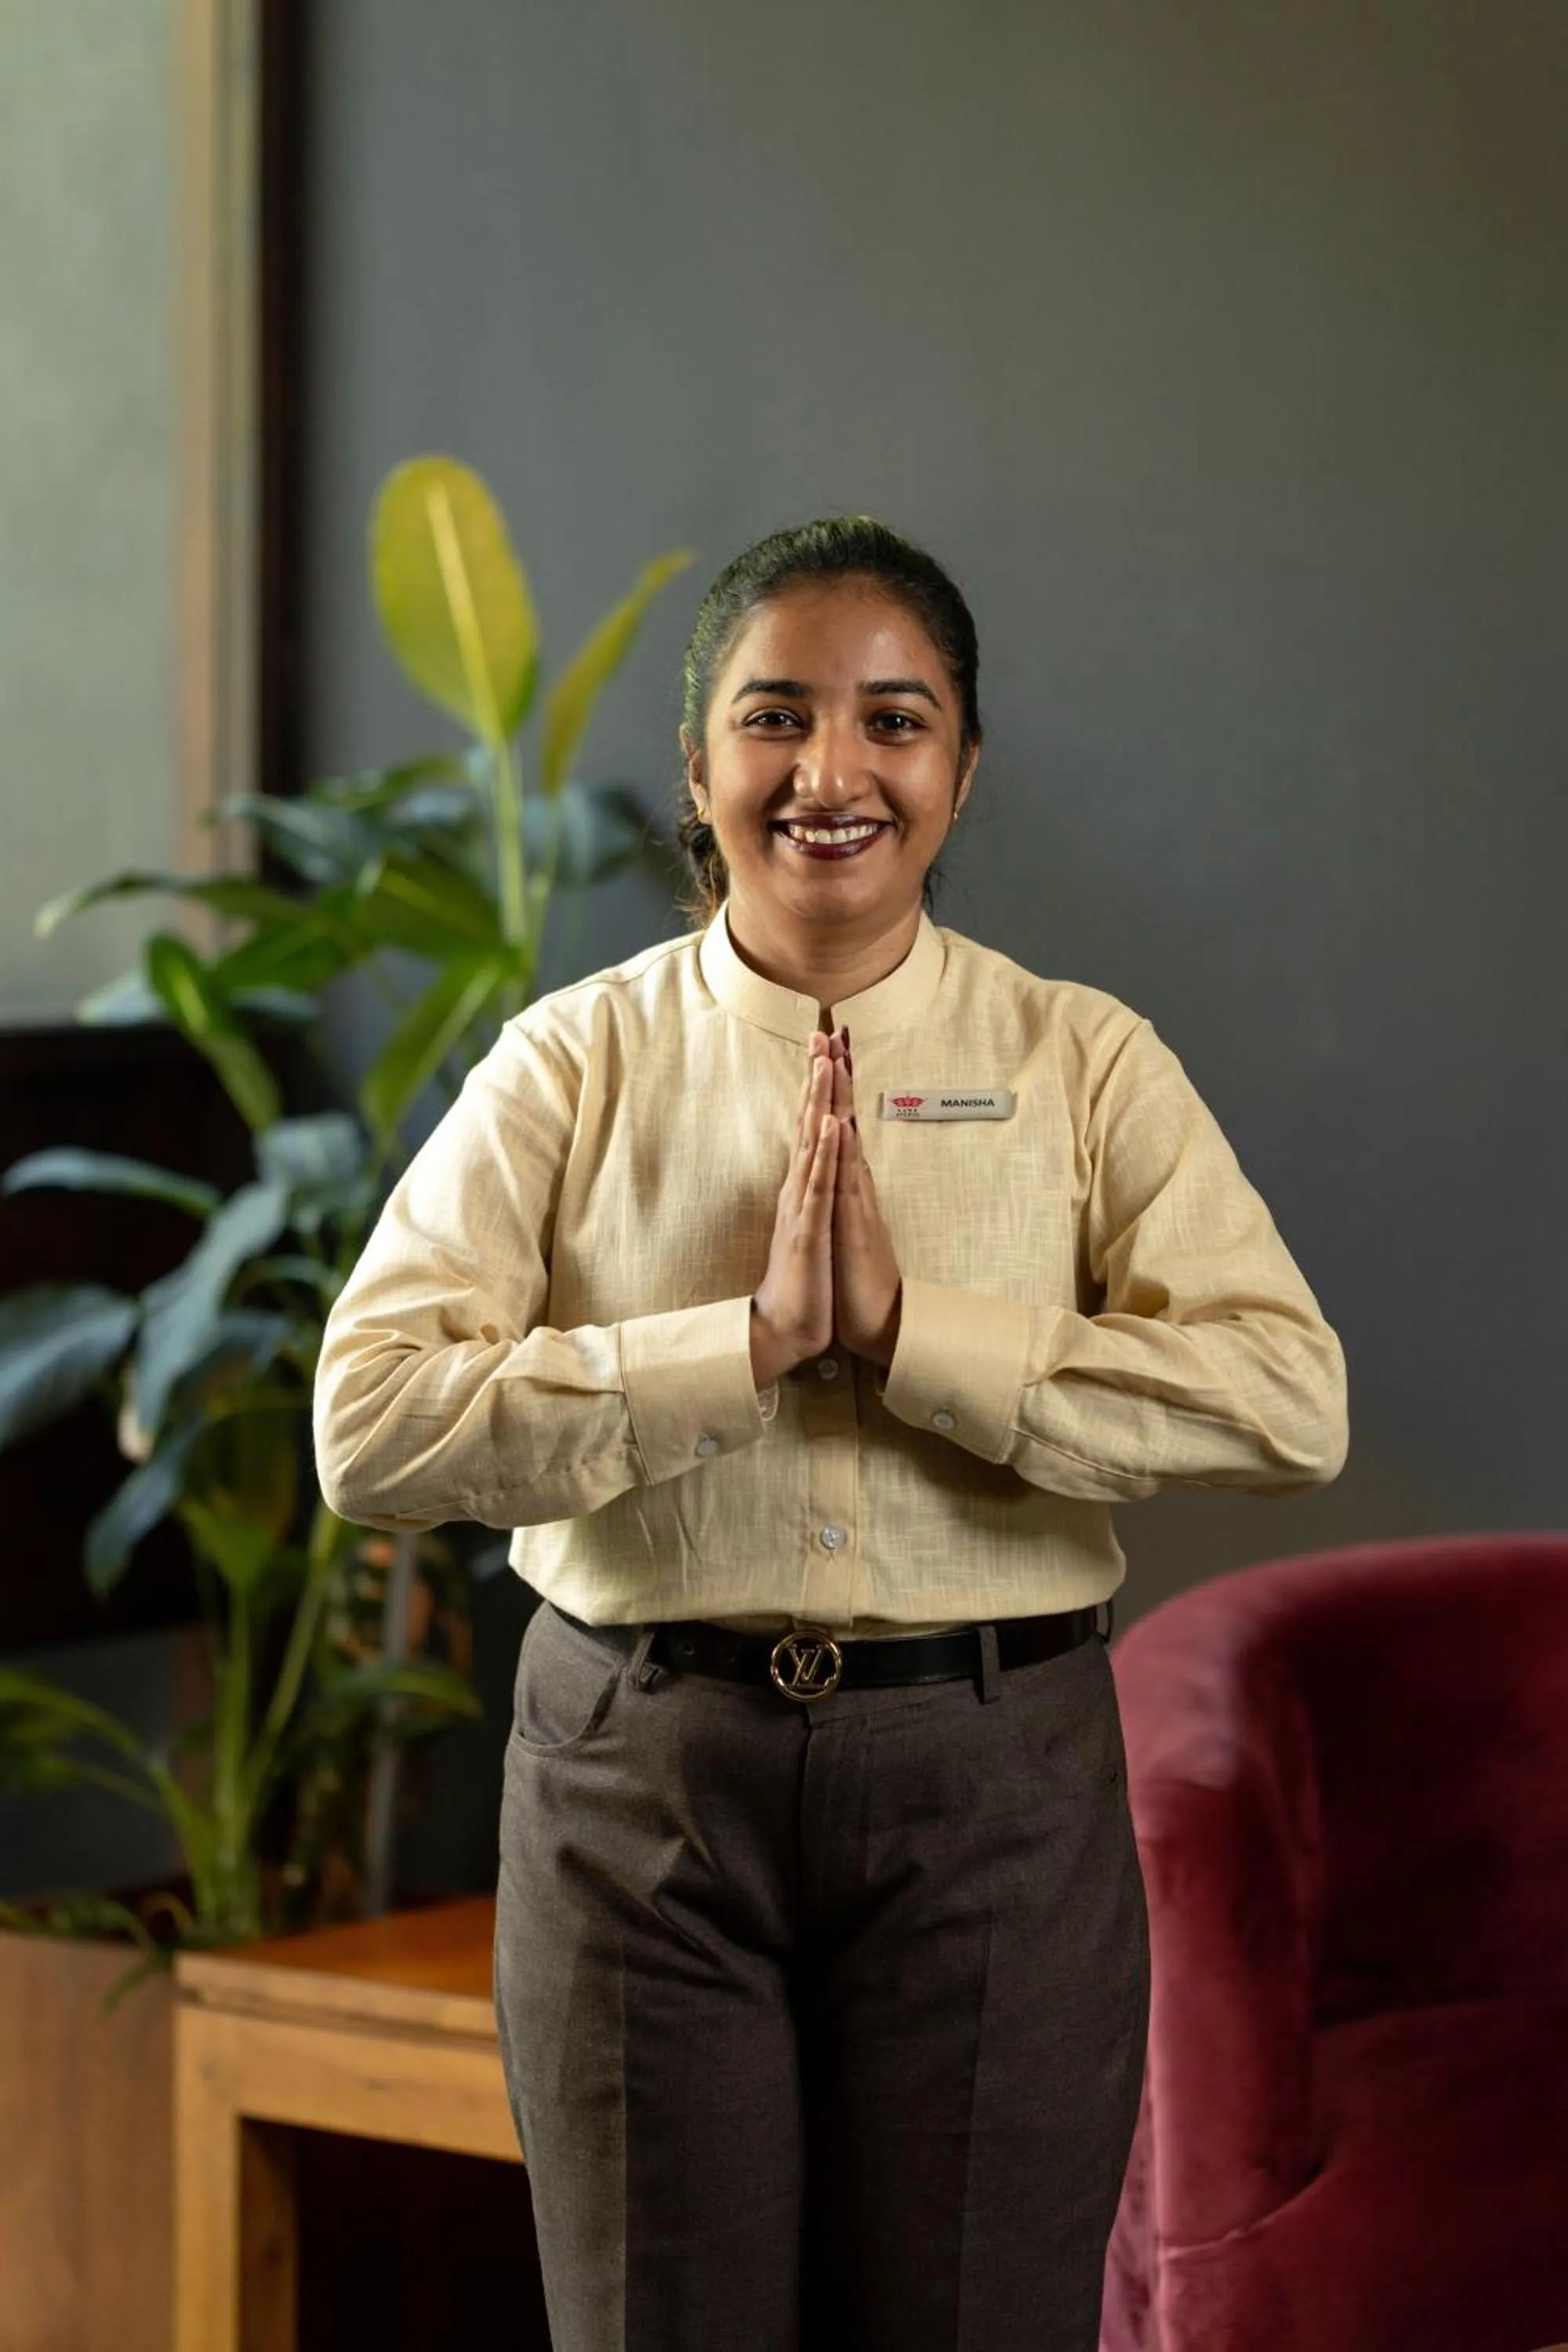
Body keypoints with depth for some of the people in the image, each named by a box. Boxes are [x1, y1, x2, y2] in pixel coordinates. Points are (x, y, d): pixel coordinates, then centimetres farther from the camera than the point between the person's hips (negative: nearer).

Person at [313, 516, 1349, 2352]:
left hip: (993, 1786, 0)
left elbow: (1289, 1397, -13)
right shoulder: (574, 1065, 1)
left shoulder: (1080, 1061, 2)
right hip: (643, 1784, 0)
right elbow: (369, 1427, -11)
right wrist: (749, 1338, -18)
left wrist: (907, 1329, -19)